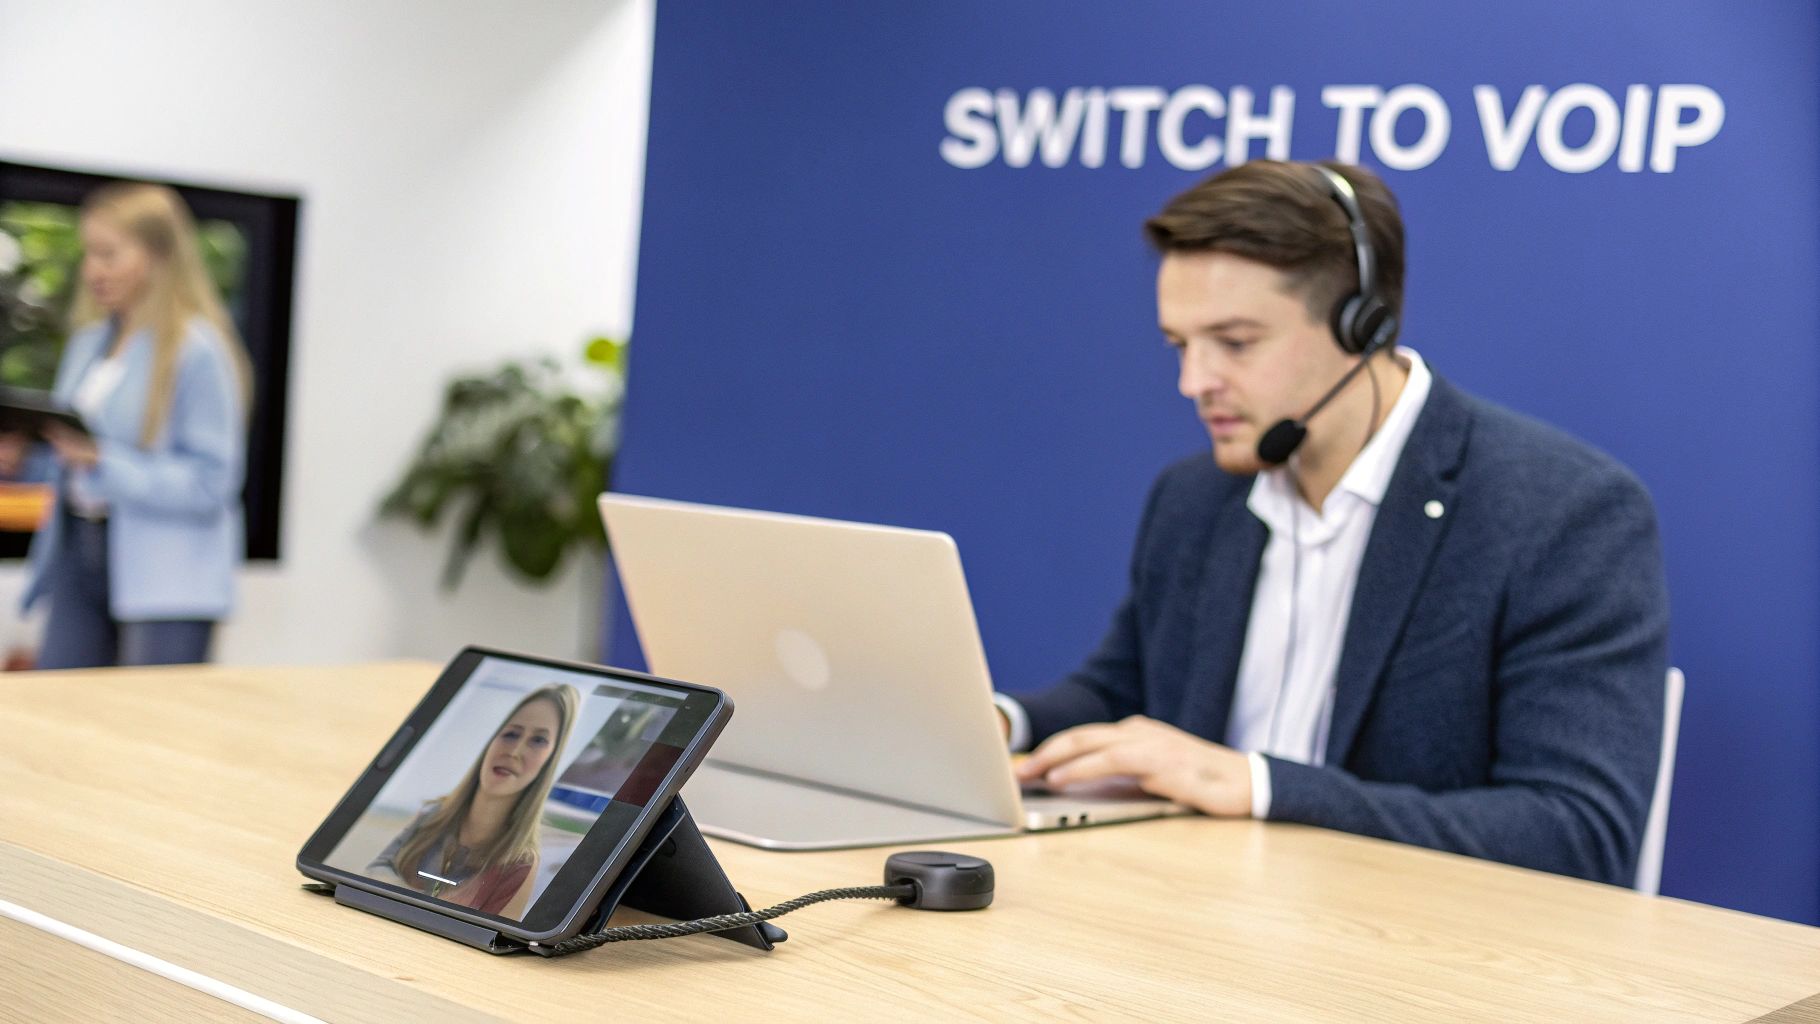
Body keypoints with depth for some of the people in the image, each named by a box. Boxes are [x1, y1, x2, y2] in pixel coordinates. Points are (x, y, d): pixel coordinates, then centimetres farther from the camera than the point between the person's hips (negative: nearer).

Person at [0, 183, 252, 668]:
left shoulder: (198, 350, -9)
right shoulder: (89, 341, 14)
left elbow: (211, 482, -14)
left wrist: (105, 465, -23)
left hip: (167, 578, -7)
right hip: (78, 556, 7)